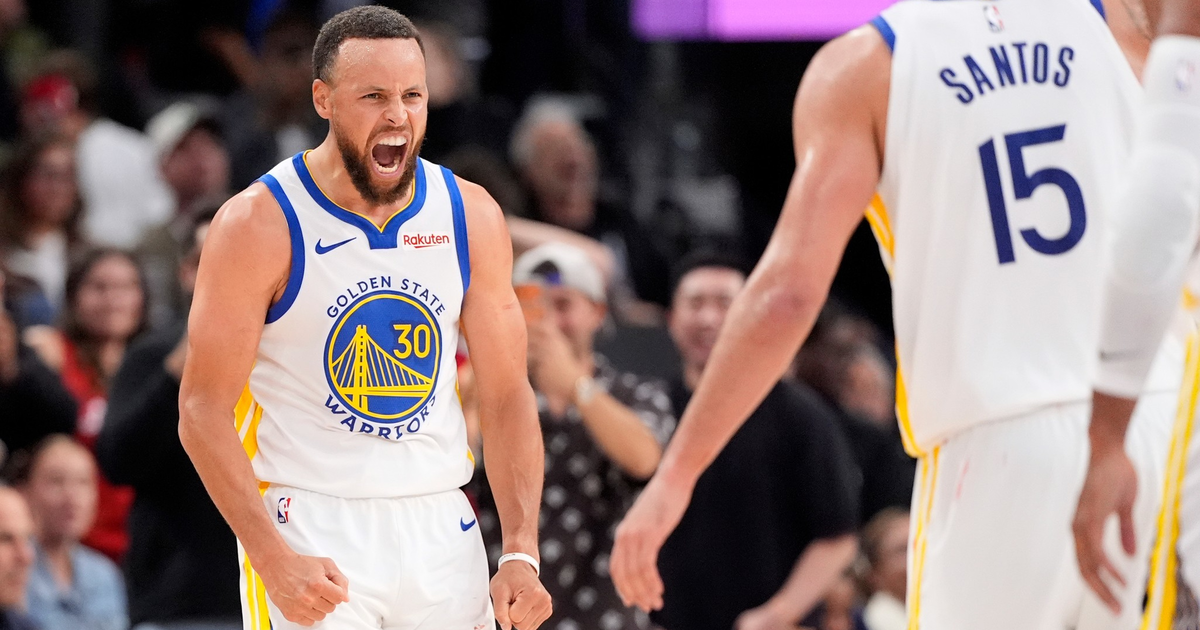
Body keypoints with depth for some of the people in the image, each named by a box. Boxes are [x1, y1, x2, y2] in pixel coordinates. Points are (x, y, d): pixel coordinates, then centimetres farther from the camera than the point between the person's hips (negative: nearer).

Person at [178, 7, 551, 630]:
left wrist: (521, 552, -3)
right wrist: (273, 559, -19)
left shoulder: (471, 216, 4)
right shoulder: (259, 223, -9)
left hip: (439, 529, 4)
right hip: (308, 526, -4)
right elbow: (204, 411, -9)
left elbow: (506, 396, 8)